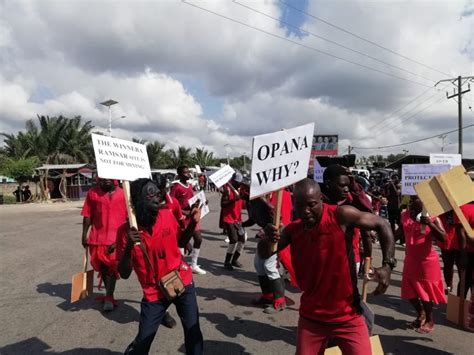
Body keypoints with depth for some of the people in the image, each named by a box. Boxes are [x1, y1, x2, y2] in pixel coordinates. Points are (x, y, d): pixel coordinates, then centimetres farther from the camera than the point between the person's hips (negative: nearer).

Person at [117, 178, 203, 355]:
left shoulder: (167, 215, -9)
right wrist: (128, 247, -29)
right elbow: (124, 274, -13)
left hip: (182, 282, 2)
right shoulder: (126, 231, -17)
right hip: (154, 291, -2)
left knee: (193, 330, 7)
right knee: (143, 340, 5)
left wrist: (193, 222, -8)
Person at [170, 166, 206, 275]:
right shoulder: (176, 187, -15)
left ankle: (194, 265, 23)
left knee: (198, 239, 11)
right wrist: (184, 212, -23)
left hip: (192, 217, 8)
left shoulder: (190, 186, 11)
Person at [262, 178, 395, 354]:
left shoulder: (341, 215, -15)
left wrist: (387, 265, -14)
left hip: (347, 317, -3)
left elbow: (382, 225, -5)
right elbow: (265, 254, -1)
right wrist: (268, 240, -24)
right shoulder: (293, 229, -3)